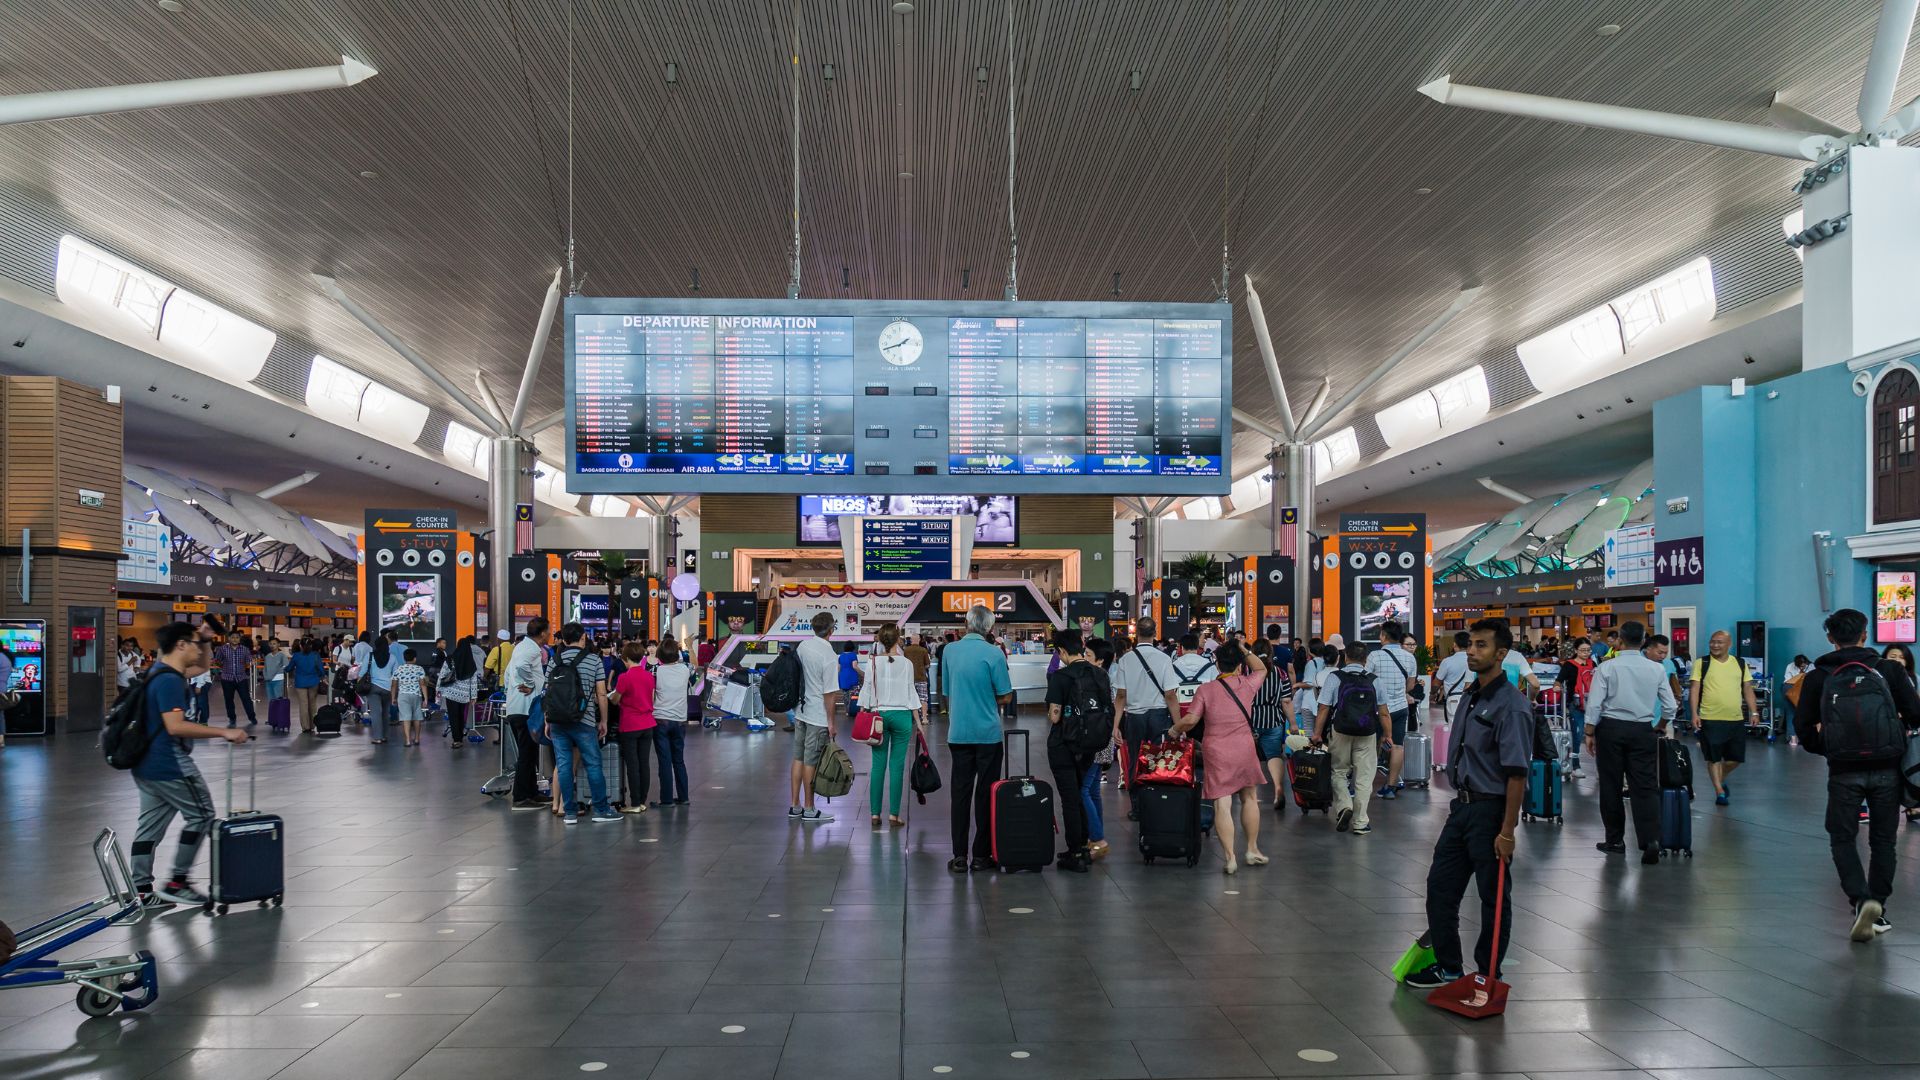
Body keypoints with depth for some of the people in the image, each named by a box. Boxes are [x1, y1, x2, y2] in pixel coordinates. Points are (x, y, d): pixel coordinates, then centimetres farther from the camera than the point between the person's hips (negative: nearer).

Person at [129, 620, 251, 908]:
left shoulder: (162, 671, 13)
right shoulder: (169, 680, -19)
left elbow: (202, 667, 29)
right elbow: (175, 726, -28)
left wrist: (204, 641, 12)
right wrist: (224, 733, -28)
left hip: (148, 765, 10)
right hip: (169, 764, -10)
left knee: (150, 825, 11)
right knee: (200, 814, 1)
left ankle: (141, 891, 14)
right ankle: (177, 882, 3)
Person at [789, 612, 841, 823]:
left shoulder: (802, 646, 1)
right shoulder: (829, 656, -19)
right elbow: (830, 694, -17)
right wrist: (831, 722, -10)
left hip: (800, 712, 7)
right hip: (818, 716, -7)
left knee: (798, 758, 13)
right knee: (811, 762, 2)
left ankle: (795, 806, 20)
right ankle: (809, 810, 12)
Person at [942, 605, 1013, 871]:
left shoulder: (949, 651, 1)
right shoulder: (994, 654, -11)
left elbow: (946, 692, 11)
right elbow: (1006, 696, -5)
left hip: (958, 733, 3)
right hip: (988, 733, -3)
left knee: (960, 794, 6)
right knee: (985, 794, 5)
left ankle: (959, 856, 6)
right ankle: (981, 855, 8)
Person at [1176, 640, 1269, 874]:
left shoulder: (1206, 690, -4)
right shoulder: (1247, 685, 0)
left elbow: (1191, 719, -7)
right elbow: (1261, 669, 21)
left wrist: (1175, 729, 10)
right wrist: (1244, 650, 21)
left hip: (1215, 753, -1)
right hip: (1244, 750, 1)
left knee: (1222, 805, -2)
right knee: (1249, 798, 19)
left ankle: (1230, 857, -7)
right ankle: (1252, 850, 27)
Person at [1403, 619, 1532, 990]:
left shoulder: (1511, 706, -18)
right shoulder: (1470, 697, 10)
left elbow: (1516, 773, -21)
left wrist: (1507, 831, -22)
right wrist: (1459, 802, 19)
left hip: (1491, 810, -9)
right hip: (1462, 806, 9)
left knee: (1494, 897, 6)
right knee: (1440, 887, 12)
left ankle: (1488, 978, 18)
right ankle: (1447, 967, 24)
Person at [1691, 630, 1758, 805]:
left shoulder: (1740, 664, 10)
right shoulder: (1701, 663, -1)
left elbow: (1748, 689, 13)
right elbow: (1694, 689, -4)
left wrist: (1754, 711, 3)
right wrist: (1694, 713, -13)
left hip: (1736, 719, 3)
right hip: (1710, 719, -3)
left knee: (1736, 758, 8)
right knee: (1714, 758, 1)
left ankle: (1721, 779, 35)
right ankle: (1719, 791, 12)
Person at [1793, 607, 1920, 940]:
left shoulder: (1818, 677, 2)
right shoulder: (1889, 670, 1)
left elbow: (1803, 726, 1)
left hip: (1844, 771, -1)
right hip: (1887, 768, 1)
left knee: (1843, 838, 10)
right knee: (1883, 839, 15)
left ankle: (1861, 900, -11)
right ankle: (1878, 912, 18)